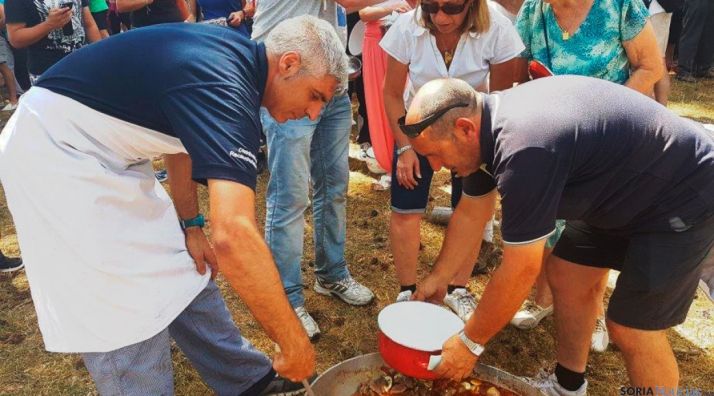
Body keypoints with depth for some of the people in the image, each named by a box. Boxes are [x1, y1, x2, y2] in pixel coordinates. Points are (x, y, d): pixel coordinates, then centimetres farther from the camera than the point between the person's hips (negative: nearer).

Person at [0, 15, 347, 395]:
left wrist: (190, 225, 6)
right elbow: (233, 236, -39)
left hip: (101, 149, 9)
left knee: (180, 269, 11)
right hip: (55, 150, -9)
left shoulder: (230, 58, 1)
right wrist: (294, 341, -29)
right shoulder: (224, 89, -29)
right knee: (127, 318, -8)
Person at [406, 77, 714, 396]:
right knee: (566, 276, 12)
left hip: (686, 194, -9)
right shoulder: (487, 120, -6)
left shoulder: (523, 148, -36)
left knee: (632, 329, -7)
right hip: (627, 190, 9)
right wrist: (438, 278, 13)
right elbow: (470, 214, 7)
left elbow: (520, 270, -28)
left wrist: (470, 343, -16)